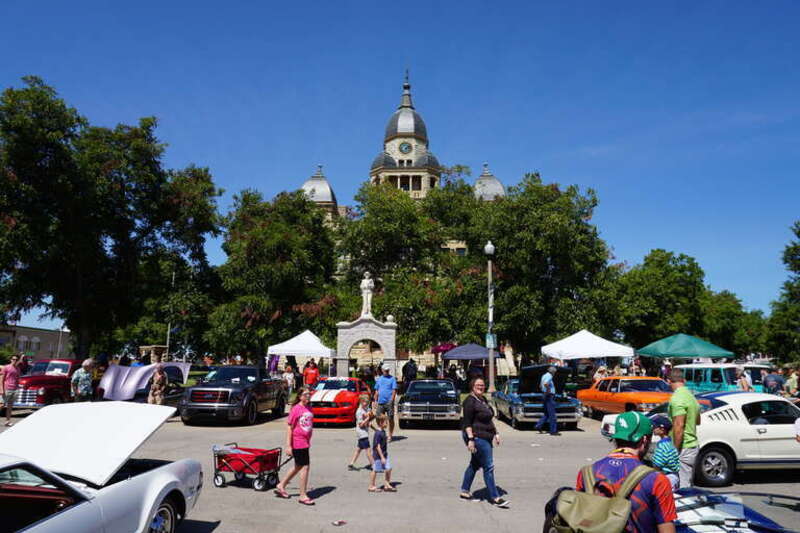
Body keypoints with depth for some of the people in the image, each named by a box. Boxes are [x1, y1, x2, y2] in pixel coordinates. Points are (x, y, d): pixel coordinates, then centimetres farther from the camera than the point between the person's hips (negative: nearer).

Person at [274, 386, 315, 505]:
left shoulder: (309, 409, 7)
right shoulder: (296, 409, -13)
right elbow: (289, 427, -13)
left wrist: (309, 442, 15)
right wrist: (288, 445, -14)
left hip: (305, 443, 8)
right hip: (298, 443, -8)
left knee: (298, 467, 18)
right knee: (305, 467, -4)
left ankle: (281, 486, 34)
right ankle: (303, 496, 8)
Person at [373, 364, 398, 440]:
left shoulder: (392, 378, 1)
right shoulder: (379, 379, 15)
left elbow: (394, 390, -5)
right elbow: (376, 391, 18)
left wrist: (392, 400, -16)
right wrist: (375, 401, 11)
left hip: (389, 402, -4)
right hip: (380, 403, 4)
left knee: (390, 419, -1)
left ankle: (390, 436, 7)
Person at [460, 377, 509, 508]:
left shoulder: (483, 400, 14)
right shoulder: (470, 401, -15)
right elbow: (467, 422, -19)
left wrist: (495, 433, 18)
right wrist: (470, 439, -24)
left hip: (485, 437, 10)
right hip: (477, 437, -10)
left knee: (475, 464, 15)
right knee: (489, 466, -7)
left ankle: (464, 492, 26)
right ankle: (495, 497, -1)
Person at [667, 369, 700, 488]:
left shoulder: (677, 398, -19)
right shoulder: (691, 396, 12)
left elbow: (679, 426, -24)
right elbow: (697, 421, 25)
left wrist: (675, 450, -21)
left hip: (683, 448, -10)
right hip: (693, 446, 10)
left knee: (682, 486, -6)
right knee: (689, 484, 19)